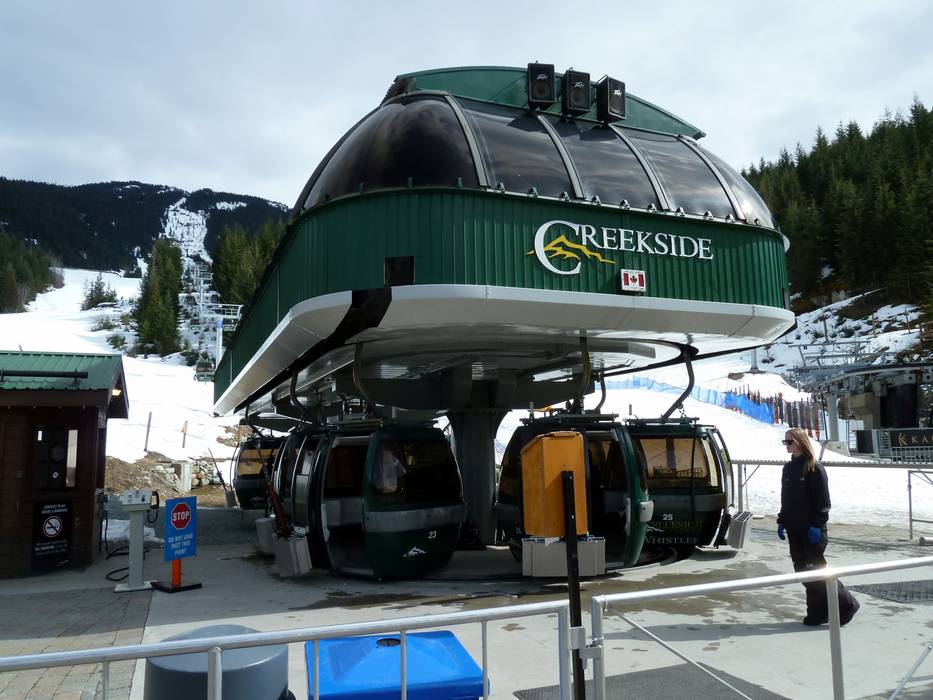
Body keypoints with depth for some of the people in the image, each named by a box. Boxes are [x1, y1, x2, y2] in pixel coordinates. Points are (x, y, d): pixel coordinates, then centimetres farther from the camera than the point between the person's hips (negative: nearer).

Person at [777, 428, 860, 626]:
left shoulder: (815, 468, -10)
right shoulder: (788, 468, 11)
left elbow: (822, 500, -13)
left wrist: (817, 525, -16)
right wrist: (782, 522, 13)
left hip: (812, 530, -7)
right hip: (794, 530, 7)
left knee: (815, 569, -4)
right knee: (802, 571, 8)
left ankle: (846, 604, 14)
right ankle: (818, 612, 17)